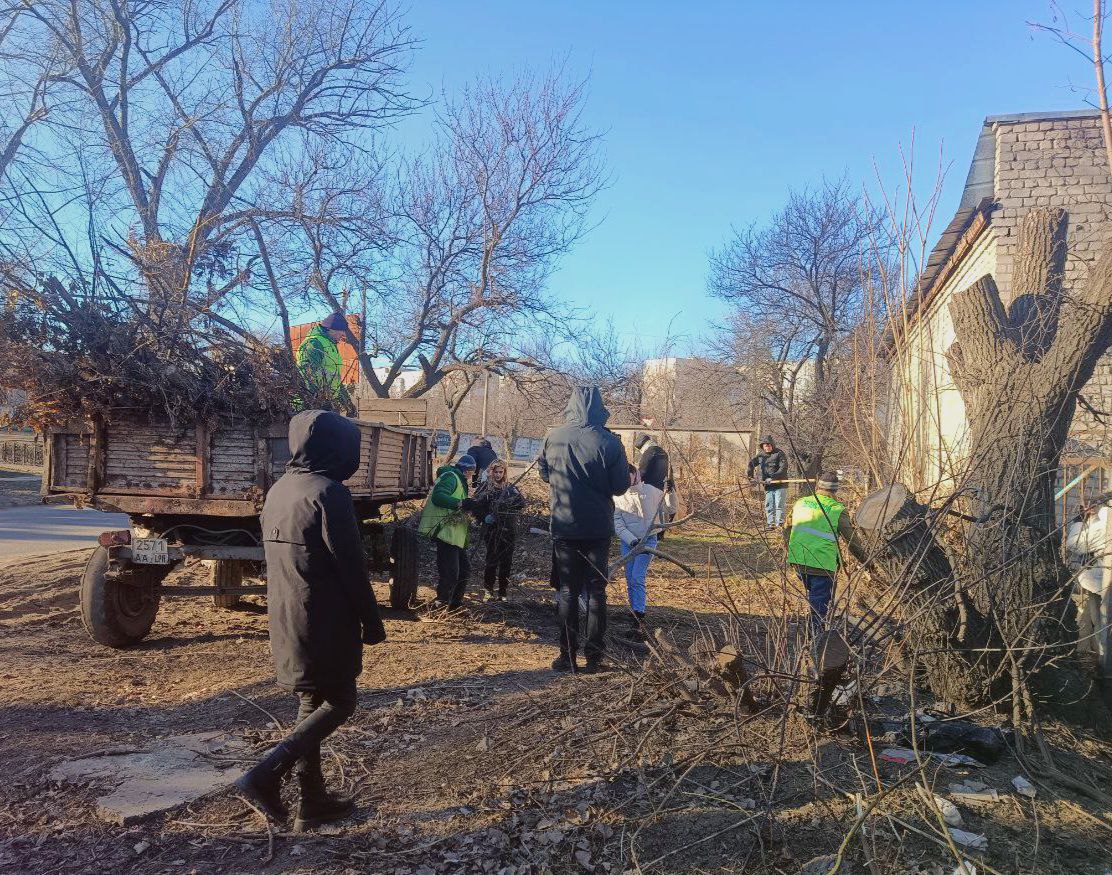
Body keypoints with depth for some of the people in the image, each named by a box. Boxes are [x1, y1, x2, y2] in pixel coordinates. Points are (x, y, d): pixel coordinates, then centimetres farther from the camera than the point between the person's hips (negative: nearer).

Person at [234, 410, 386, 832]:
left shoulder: (279, 490, 8)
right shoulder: (328, 493, -19)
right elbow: (351, 567, -18)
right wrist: (372, 622, -9)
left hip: (285, 621, 9)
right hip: (324, 623, -8)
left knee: (312, 703, 17)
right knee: (339, 702, 6)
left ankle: (312, 800, 24)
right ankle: (265, 776, -4)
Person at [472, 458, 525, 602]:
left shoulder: (510, 488, 11)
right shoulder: (485, 488, 5)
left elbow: (522, 502, -2)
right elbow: (476, 507, 0)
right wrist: (485, 517, -16)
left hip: (508, 531, 3)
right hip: (492, 530, -2)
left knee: (506, 561, 4)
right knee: (492, 559, -5)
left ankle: (502, 592, 13)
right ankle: (488, 590, 10)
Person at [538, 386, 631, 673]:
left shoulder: (553, 438, -6)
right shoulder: (610, 441, -13)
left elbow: (543, 473, 10)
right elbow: (620, 486, -7)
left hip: (564, 528, 1)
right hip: (599, 528, -1)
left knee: (568, 591, 10)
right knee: (596, 591, 9)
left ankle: (567, 655, 12)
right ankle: (594, 656, 11)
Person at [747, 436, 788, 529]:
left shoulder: (779, 453, -7)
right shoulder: (760, 455, 9)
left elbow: (783, 468, -16)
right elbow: (751, 463, 24)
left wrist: (772, 478, -22)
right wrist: (750, 475, 12)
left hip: (780, 484, -5)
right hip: (768, 486, 6)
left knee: (779, 505, -8)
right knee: (768, 506, 6)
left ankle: (779, 524, -4)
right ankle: (770, 524, 12)